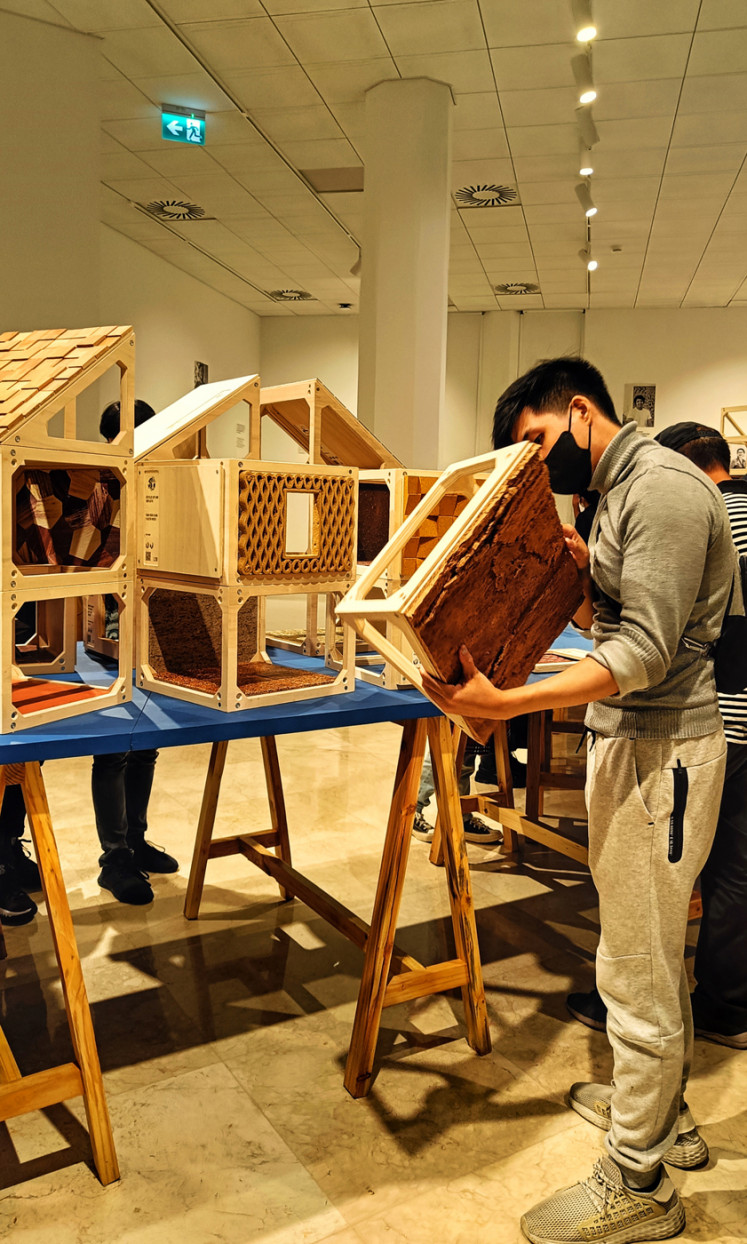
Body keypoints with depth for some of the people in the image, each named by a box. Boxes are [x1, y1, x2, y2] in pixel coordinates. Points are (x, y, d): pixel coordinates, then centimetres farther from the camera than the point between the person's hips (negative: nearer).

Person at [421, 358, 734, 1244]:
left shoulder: (664, 487, -15)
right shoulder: (623, 491, 16)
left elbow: (646, 650, -25)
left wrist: (507, 704, -31)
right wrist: (582, 580, 2)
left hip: (658, 750, -10)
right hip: (630, 741, 10)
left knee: (636, 966, 1)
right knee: (652, 952, 21)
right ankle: (661, 1112, 39)